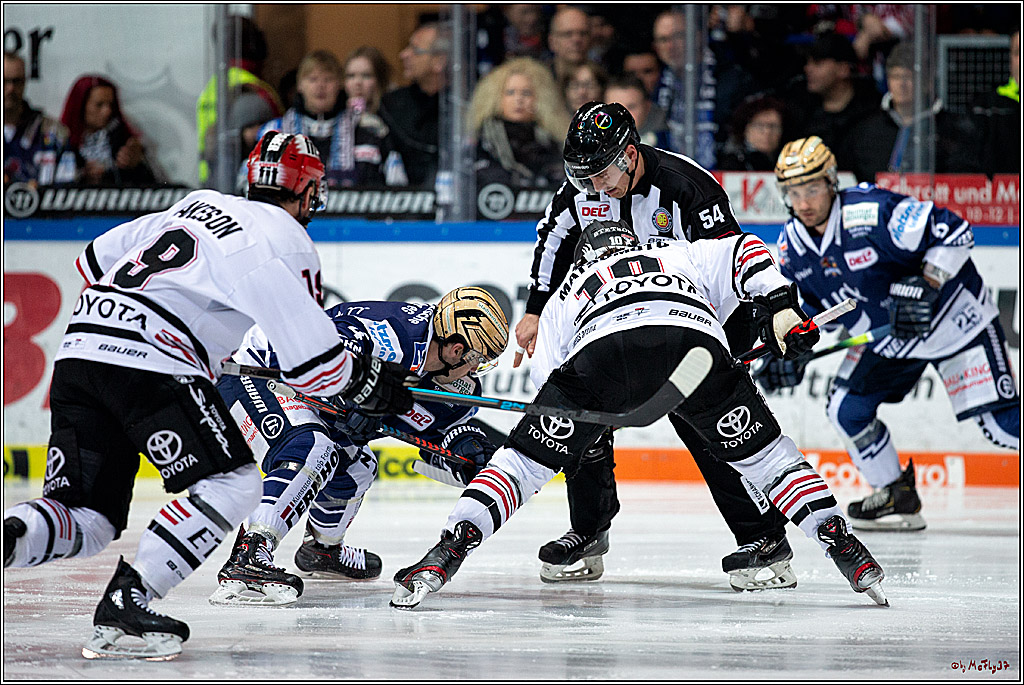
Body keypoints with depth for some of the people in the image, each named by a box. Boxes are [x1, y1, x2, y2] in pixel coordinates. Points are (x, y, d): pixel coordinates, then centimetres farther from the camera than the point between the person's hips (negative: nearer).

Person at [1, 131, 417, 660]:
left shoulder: (198, 205, 25)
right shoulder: (283, 244, 1)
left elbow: (96, 260, 32)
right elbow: (313, 363, -3)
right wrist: (374, 385, 15)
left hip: (78, 352, 8)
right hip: (150, 365, -8)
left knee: (87, 520, 9)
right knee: (232, 486, -4)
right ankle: (122, 606, -17)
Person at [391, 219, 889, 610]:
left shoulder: (567, 292, 42)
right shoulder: (678, 255, 43)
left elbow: (546, 377, 34)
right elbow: (743, 251, 26)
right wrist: (781, 309, 19)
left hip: (602, 349, -1)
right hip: (695, 339, 1)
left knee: (529, 454, 10)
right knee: (759, 449, 18)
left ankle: (448, 551, -4)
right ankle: (843, 546, 10)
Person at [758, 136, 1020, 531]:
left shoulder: (871, 213, -30)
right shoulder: (791, 245, -7)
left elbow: (954, 232, -29)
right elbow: (804, 303, 11)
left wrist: (924, 286, -36)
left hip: (951, 317, -7)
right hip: (885, 338, 7)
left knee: (1000, 422, -13)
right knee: (846, 409, -5)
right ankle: (897, 497, 14)